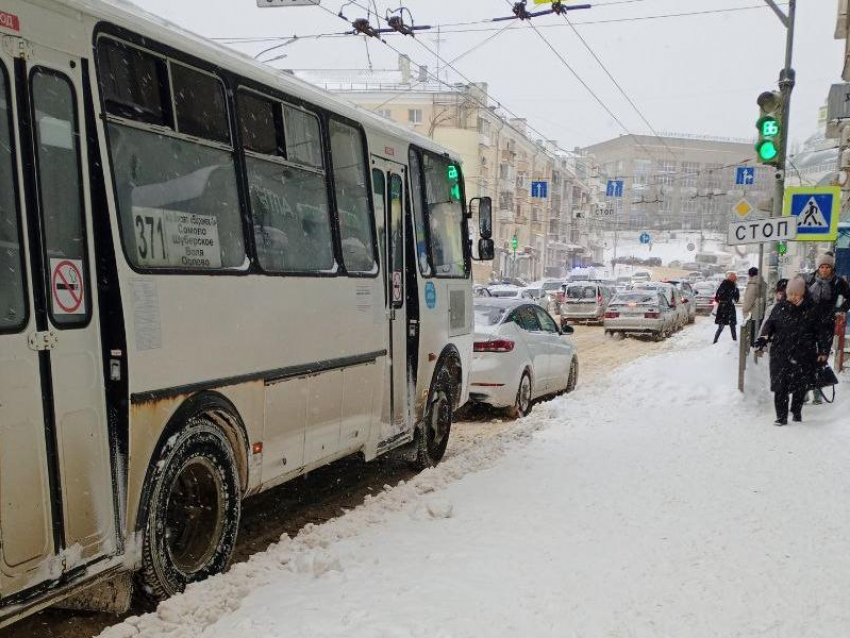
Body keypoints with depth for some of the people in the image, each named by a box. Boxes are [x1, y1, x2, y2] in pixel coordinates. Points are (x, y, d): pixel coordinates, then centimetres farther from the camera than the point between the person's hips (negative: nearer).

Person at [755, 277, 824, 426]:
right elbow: (770, 323, 7)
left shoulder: (811, 309, 0)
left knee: (801, 386, 11)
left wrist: (822, 352, 5)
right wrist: (764, 337, -12)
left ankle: (796, 412, 32)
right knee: (780, 387, -4)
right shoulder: (779, 307, 1)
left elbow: (819, 331, 5)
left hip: (804, 356, 0)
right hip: (781, 355, 0)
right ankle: (781, 417, 4)